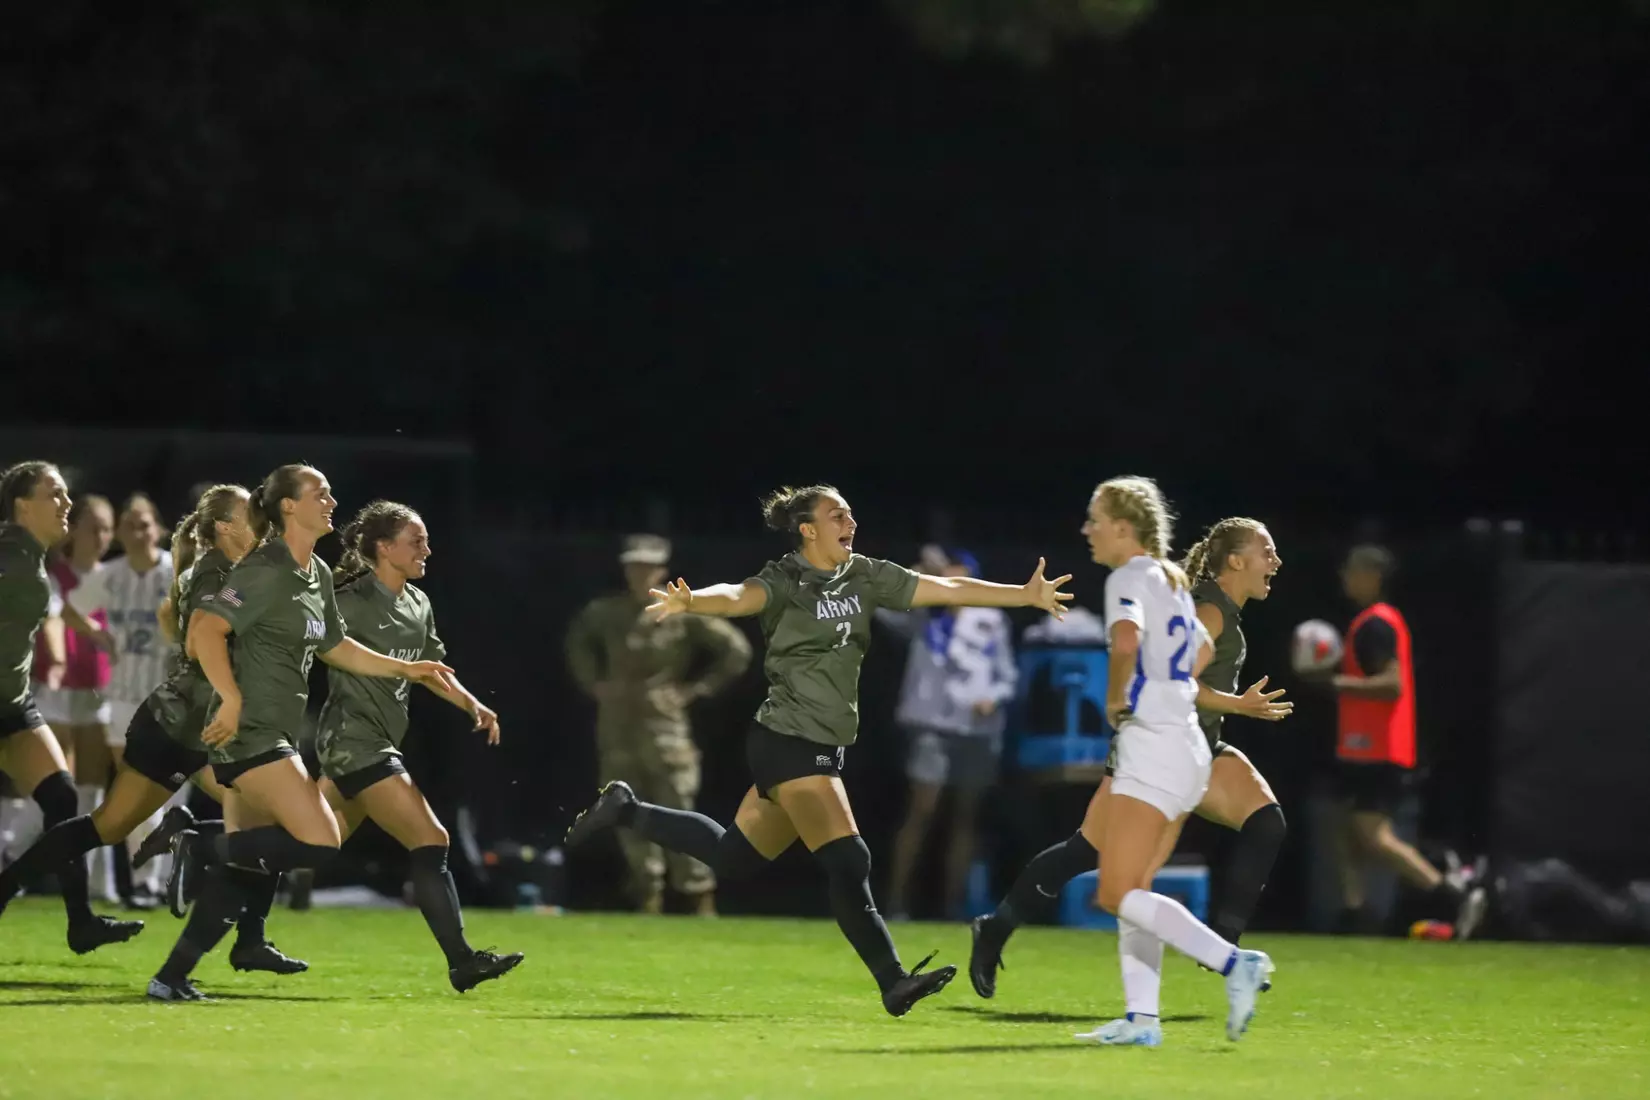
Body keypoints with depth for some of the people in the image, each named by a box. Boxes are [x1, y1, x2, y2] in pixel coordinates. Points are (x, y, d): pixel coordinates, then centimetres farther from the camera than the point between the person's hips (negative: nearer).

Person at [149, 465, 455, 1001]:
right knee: (320, 843, -17)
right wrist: (232, 701, -24)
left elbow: (333, 646, 29)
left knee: (240, 871, 7)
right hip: (249, 735, -9)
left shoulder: (318, 575, 15)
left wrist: (403, 668, 25)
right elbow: (205, 629, -22)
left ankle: (172, 977, 9)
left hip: (274, 737, 9)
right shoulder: (266, 571, -13)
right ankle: (202, 849, -8)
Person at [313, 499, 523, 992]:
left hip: (382, 742, 9)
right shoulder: (352, 601, -13)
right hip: (353, 741, -9)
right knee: (430, 842, -13)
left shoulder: (417, 605, 13)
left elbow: (430, 669, 24)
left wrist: (473, 705, 12)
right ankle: (462, 961, -14)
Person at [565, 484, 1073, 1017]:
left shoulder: (864, 577, 8)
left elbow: (946, 589, 7)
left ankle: (627, 810, 31)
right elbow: (738, 597, -33)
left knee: (732, 857, 17)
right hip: (789, 743, -8)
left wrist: (1026, 595, 2)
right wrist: (690, 602, -54)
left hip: (819, 750, 8)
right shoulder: (786, 582, -13)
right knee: (847, 863, -14)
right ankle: (893, 982, -12)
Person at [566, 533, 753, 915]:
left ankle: (701, 898, -4)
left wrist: (695, 689, -5)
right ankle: (649, 896, 11)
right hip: (617, 725, 4)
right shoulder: (604, 613, 5)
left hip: (665, 725, -4)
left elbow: (736, 651, -2)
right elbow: (578, 641, 27)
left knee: (677, 812, -8)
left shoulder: (683, 613, -6)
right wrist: (593, 683, 14)